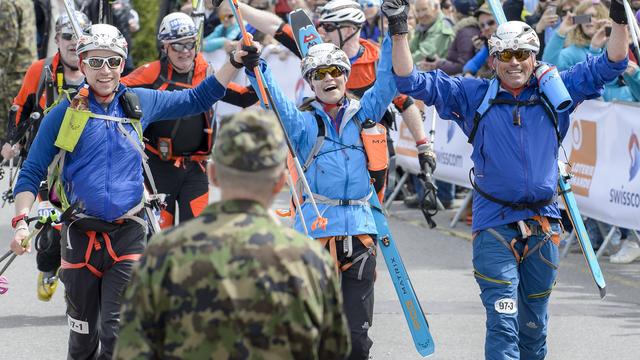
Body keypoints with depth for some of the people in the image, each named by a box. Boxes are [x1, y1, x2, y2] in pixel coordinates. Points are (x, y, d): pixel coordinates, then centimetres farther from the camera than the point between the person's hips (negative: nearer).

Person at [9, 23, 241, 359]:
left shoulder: (139, 103, 6)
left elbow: (197, 100, 20)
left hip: (128, 234, 1)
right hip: (80, 236, 0)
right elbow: (31, 173, 1)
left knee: (118, 331, -12)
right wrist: (21, 221, -13)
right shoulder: (64, 113, -1)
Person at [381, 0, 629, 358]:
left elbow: (607, 66, 8)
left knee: (534, 322, 14)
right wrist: (399, 31, -11)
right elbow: (414, 82, 1)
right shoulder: (474, 96, 2)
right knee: (503, 320, -13)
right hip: (494, 224, -3)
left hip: (543, 223, 3)